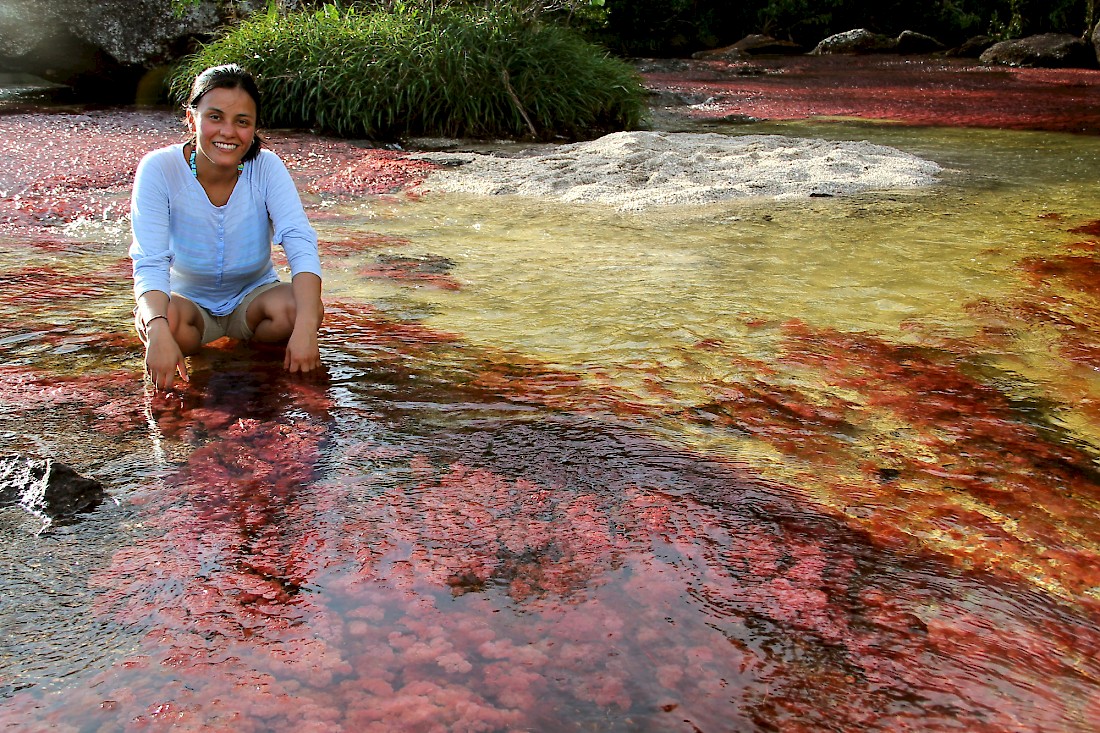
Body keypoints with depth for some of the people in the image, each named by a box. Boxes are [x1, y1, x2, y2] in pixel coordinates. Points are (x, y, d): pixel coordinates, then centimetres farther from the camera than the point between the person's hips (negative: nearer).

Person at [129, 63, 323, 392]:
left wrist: (305, 328, -44)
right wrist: (158, 332, -46)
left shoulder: (267, 167, -17)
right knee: (166, 320, -35)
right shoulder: (159, 169, -19)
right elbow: (150, 263, -26)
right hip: (188, 299, -1)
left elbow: (301, 244, -27)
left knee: (294, 308, -31)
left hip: (253, 295, 1)